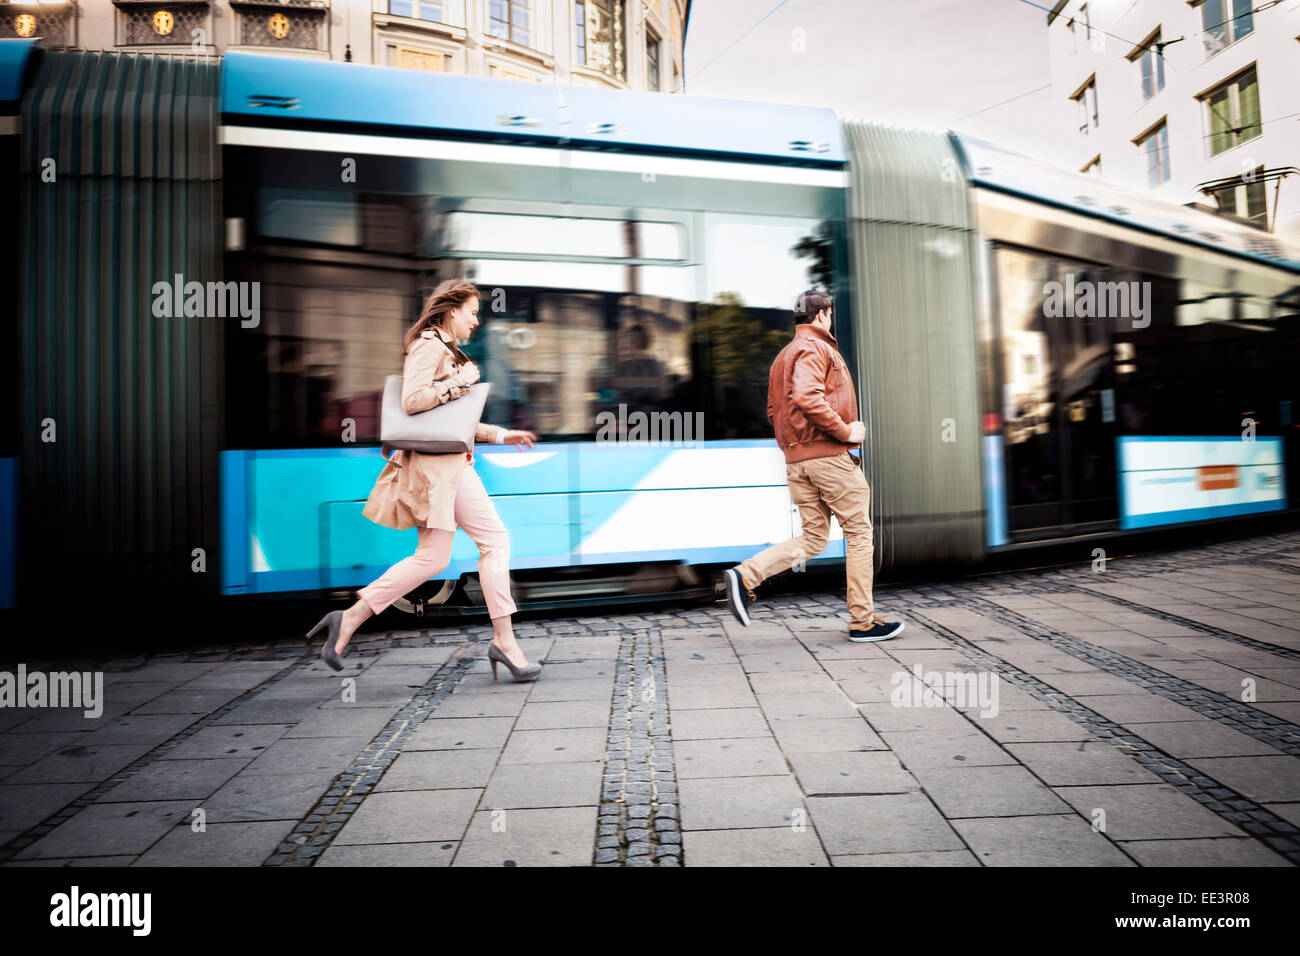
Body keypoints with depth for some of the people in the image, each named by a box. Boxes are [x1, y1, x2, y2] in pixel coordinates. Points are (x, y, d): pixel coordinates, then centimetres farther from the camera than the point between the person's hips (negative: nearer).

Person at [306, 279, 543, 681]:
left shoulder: (446, 350, 23)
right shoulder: (427, 345, -7)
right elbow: (412, 399, -22)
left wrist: (500, 434, 23)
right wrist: (460, 382, -14)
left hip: (454, 462, 10)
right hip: (433, 462, -10)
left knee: (495, 538, 4)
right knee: (433, 556, -8)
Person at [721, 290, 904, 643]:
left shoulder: (783, 356, 20)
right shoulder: (815, 348, -8)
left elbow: (773, 411, 22)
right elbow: (807, 398, -25)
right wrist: (845, 431, -18)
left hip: (796, 460, 9)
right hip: (829, 455, -9)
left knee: (812, 540, 11)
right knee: (859, 532, 3)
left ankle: (745, 575, -5)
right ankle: (862, 621, 9)